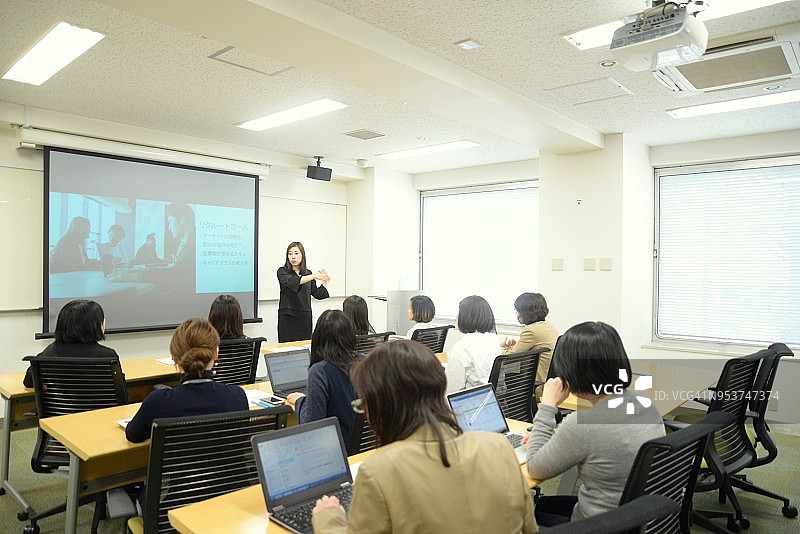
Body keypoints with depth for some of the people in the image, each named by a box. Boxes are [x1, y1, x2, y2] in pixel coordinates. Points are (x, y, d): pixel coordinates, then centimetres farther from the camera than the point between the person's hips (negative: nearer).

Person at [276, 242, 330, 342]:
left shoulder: (308, 273, 10)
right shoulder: (282, 271, -3)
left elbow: (317, 294, 14)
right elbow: (291, 282, -25)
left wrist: (325, 281, -1)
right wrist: (314, 276, -31)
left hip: (305, 317, 4)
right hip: (287, 317, -3)